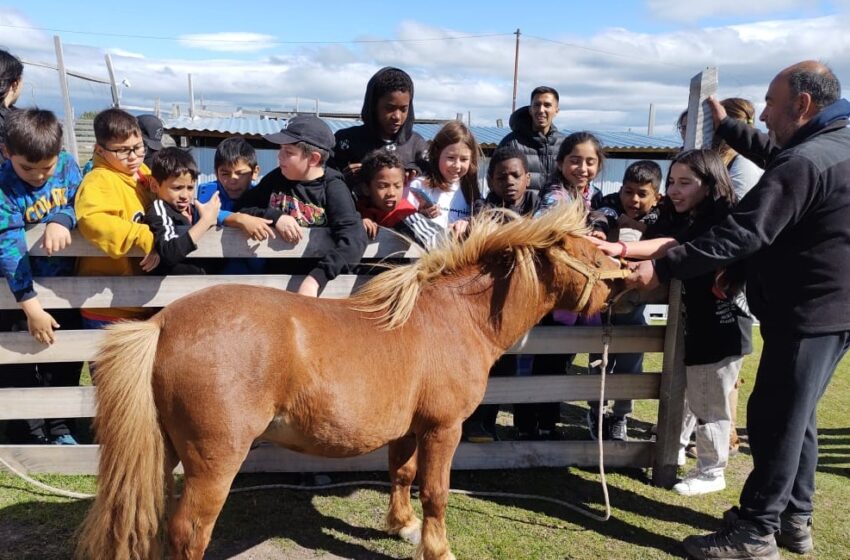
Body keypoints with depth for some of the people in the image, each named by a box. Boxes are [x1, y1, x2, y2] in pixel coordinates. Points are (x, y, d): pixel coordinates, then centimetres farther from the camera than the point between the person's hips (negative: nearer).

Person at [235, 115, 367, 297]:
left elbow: (354, 239, -24)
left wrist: (315, 279, -35)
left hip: (312, 273, -3)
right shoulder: (276, 178, 4)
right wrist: (274, 217, -15)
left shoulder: (333, 188, -10)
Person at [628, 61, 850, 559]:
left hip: (808, 314, -10)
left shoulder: (804, 163, -23)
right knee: (795, 416, 18)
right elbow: (775, 155, 28)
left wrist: (662, 268, -26)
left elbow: (741, 235, -28)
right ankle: (794, 519, 30)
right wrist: (727, 125, 29)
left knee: (774, 419, -1)